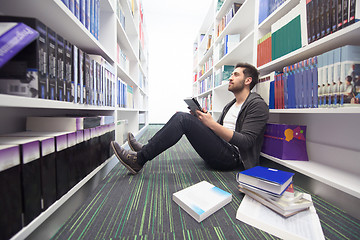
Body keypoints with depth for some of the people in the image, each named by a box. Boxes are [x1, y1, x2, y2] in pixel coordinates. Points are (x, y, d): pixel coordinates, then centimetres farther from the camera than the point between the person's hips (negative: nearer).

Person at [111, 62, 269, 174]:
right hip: (220, 152, 8)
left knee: (183, 119, -24)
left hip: (232, 158, -7)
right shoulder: (230, 106, 22)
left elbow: (245, 142, -16)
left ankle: (138, 159, -15)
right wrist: (202, 119, 1)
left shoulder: (257, 105, -4)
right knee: (181, 116, -4)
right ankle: (146, 149, -1)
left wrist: (212, 124, -20)